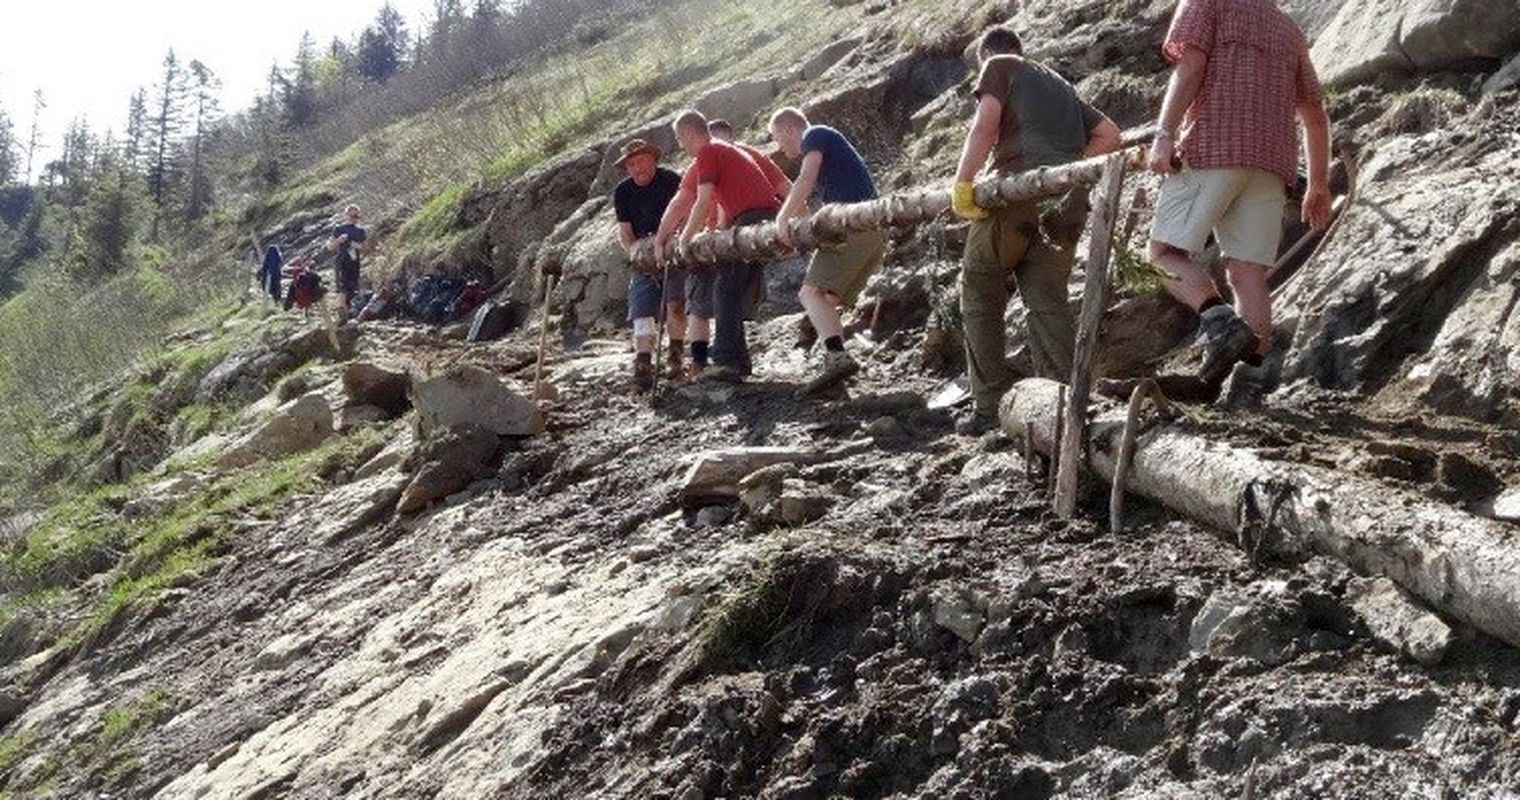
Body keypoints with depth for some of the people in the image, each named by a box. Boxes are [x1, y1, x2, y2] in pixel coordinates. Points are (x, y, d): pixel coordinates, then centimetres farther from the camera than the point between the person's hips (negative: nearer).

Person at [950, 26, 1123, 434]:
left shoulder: (999, 67, 14)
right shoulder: (1060, 83, 33)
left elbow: (985, 125, -4)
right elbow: (1109, 135, 26)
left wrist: (962, 183, -8)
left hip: (1017, 189, -5)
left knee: (980, 294, 8)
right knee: (1048, 302, 7)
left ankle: (991, 407, 3)